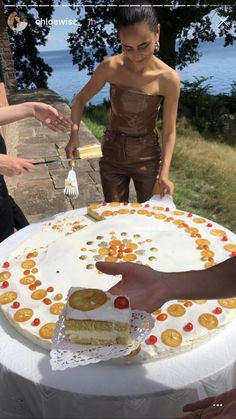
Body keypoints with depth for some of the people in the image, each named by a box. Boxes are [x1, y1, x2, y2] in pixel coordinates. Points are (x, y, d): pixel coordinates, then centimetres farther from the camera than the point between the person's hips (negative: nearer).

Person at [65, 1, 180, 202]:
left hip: (147, 157, -1)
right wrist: (74, 133, -14)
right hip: (112, 153, 2)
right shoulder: (110, 67, -13)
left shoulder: (168, 78, -17)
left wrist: (164, 173, -19)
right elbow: (80, 99, 0)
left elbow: (169, 131, -11)